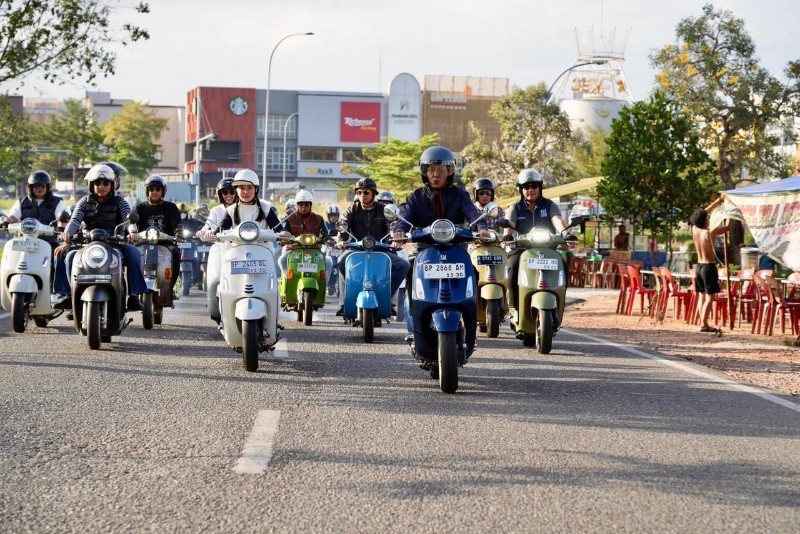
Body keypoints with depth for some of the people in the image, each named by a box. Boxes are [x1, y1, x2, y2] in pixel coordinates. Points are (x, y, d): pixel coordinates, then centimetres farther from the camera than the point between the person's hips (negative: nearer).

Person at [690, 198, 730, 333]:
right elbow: (727, 227, -9)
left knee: (702, 296, 11)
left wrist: (716, 202, 21)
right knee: (710, 297, -5)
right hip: (709, 267, -7)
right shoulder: (709, 233, -17)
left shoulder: (695, 230, 1)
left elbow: (703, 214, 16)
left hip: (698, 266, 7)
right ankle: (704, 324, -12)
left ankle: (704, 323, 12)